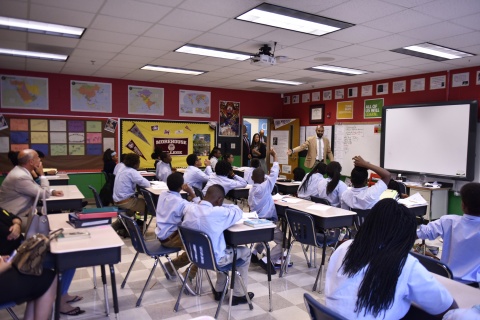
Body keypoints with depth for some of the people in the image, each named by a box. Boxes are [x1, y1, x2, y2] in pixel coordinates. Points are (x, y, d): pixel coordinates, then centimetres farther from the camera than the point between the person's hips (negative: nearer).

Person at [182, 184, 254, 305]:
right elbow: (238, 212, -9)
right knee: (245, 252, 18)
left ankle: (219, 290, 38)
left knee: (226, 247, 32)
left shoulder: (189, 208, -12)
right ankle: (238, 295, 27)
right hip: (214, 259, -6)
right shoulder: (219, 213, -29)